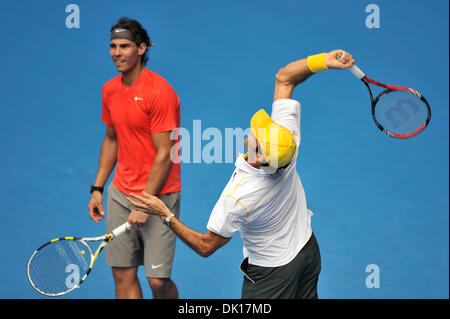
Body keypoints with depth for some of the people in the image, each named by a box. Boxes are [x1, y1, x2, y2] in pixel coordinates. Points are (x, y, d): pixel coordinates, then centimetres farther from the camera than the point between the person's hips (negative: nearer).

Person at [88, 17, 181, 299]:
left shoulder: (159, 91, -16)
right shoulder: (110, 90, 8)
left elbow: (165, 155, -17)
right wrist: (98, 188, 14)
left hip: (158, 194, -6)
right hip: (120, 192, 6)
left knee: (158, 280, -7)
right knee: (123, 275, 4)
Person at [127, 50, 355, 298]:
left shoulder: (237, 199, -37)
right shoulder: (287, 134, -24)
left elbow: (206, 246, -21)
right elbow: (284, 78, -13)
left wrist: (166, 215, -17)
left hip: (272, 271, -6)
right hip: (309, 248, 6)